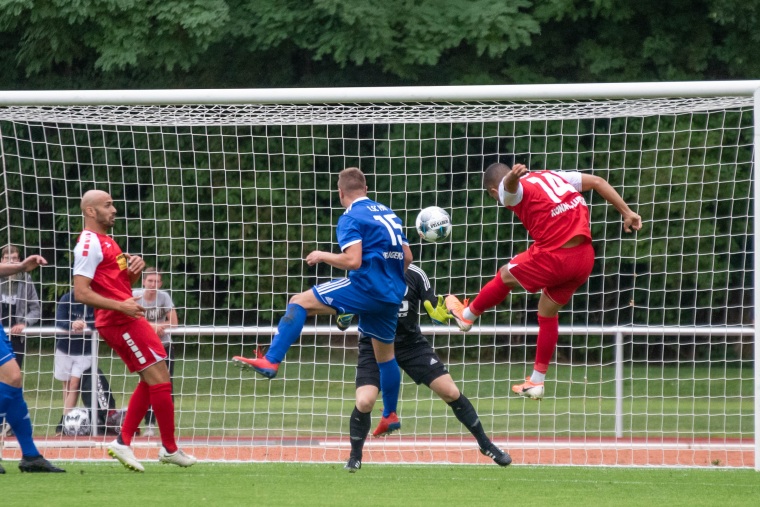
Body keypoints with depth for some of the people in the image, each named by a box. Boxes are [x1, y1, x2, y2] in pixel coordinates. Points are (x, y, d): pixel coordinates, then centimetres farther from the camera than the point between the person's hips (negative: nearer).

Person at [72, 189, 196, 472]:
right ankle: (170, 449, 1)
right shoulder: (89, 244, -13)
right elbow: (81, 293, -21)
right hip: (119, 322, -10)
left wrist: (135, 270, 3)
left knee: (151, 381, 12)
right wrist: (120, 306, -26)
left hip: (126, 319, 10)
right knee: (159, 379, -7)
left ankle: (123, 443, 12)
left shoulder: (105, 241, 18)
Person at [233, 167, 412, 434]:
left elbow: (353, 261, -18)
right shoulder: (389, 215, 18)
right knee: (385, 354, 22)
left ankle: (271, 361, -18)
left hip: (365, 287, -8)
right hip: (391, 295, 8)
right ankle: (390, 416, 28)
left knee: (299, 303, -4)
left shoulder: (351, 218, -5)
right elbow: (406, 257, 20)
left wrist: (322, 256, -3)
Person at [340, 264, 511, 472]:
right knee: (364, 402, -21)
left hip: (411, 344, 2)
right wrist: (345, 315, -32)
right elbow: (342, 323, -9)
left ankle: (485, 444, 17)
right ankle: (355, 457, 5)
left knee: (451, 393, -3)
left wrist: (446, 312, -28)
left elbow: (437, 315, -6)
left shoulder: (414, 275, -10)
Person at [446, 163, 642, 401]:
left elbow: (510, 185, -30)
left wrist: (512, 177, -54)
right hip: (584, 258, 7)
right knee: (548, 312, 22)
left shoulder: (510, 190, -3)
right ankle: (536, 382, 28)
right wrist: (627, 213, 18)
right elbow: (597, 181, 16)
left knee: (505, 276, 20)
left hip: (554, 257, -7)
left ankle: (466, 315, 43)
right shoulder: (551, 176, 19)